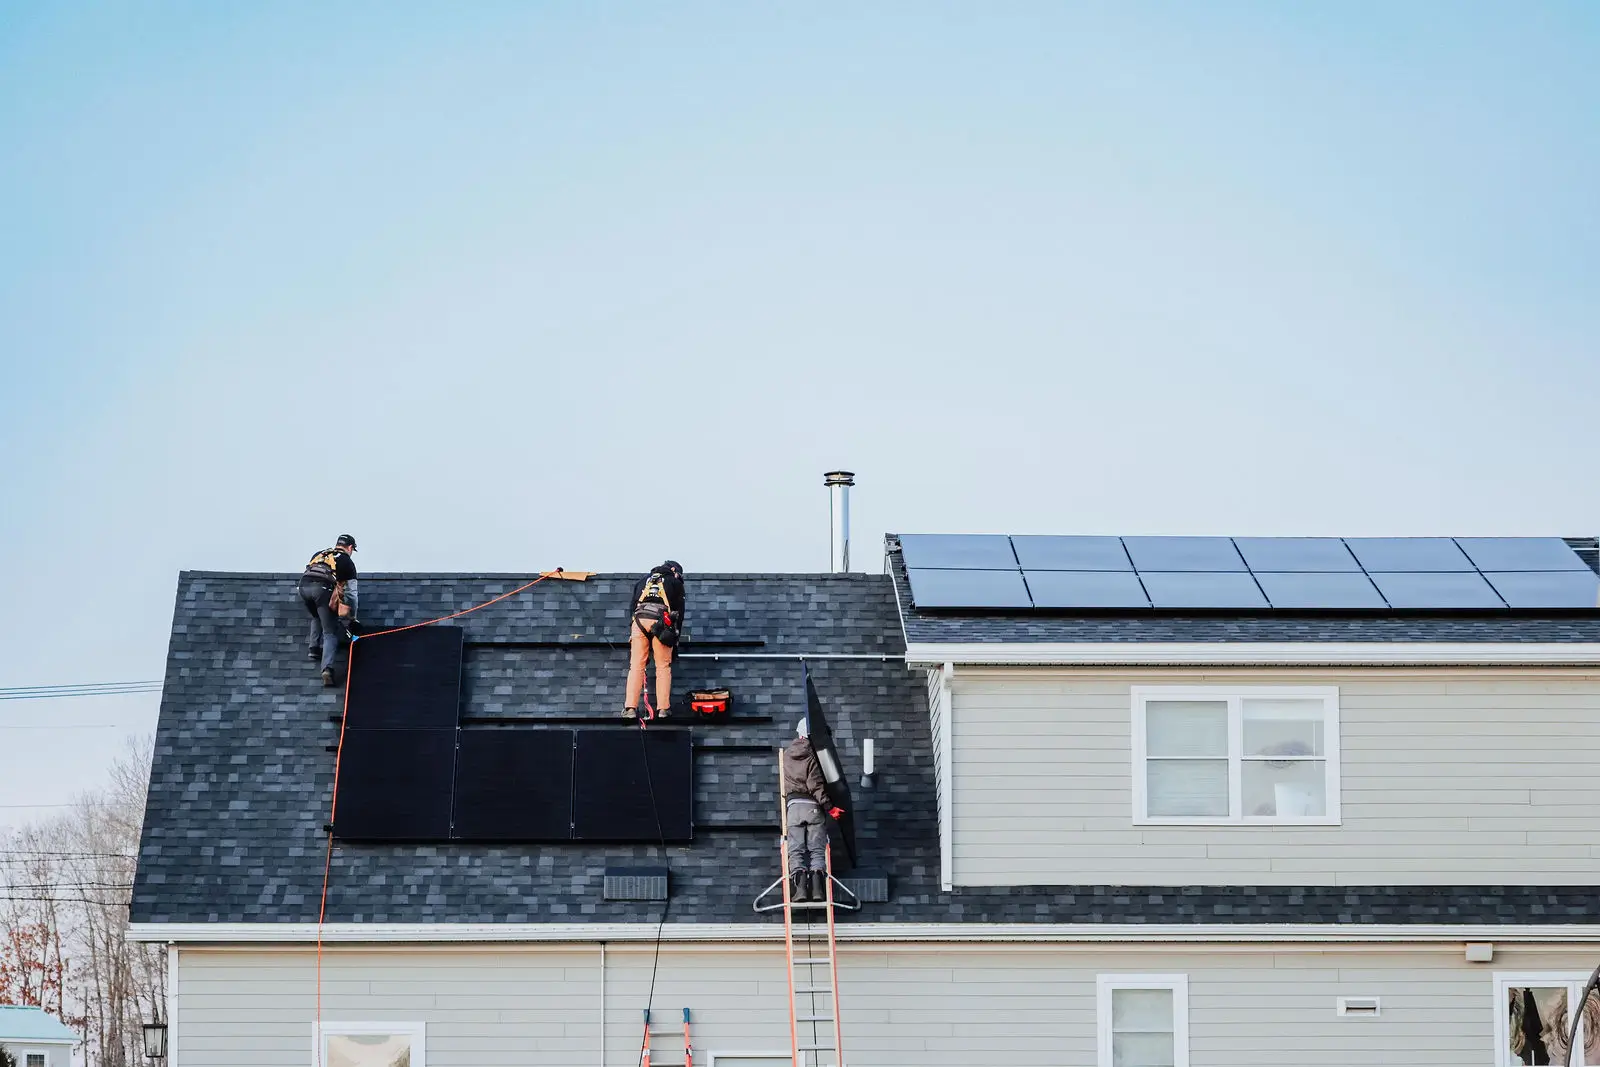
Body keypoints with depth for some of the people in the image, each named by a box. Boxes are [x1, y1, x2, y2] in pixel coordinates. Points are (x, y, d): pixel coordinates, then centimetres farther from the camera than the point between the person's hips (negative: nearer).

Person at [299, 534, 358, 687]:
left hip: (304, 584, 4)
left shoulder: (320, 554, 33)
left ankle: (315, 648, 19)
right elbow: (351, 592, 19)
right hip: (323, 588, -4)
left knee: (316, 618, 35)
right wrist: (353, 616, 29)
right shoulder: (347, 561, 21)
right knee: (330, 633, 0)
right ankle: (327, 669, -18)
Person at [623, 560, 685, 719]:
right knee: (663, 666, 4)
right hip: (662, 621, -2)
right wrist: (675, 638, 21)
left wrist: (632, 632, 26)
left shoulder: (643, 581, 31)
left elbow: (632, 606, 26)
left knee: (636, 665, 1)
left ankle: (630, 707, -7)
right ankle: (663, 708, -2)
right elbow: (679, 612, 18)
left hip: (639, 620, 2)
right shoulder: (675, 583, 22)